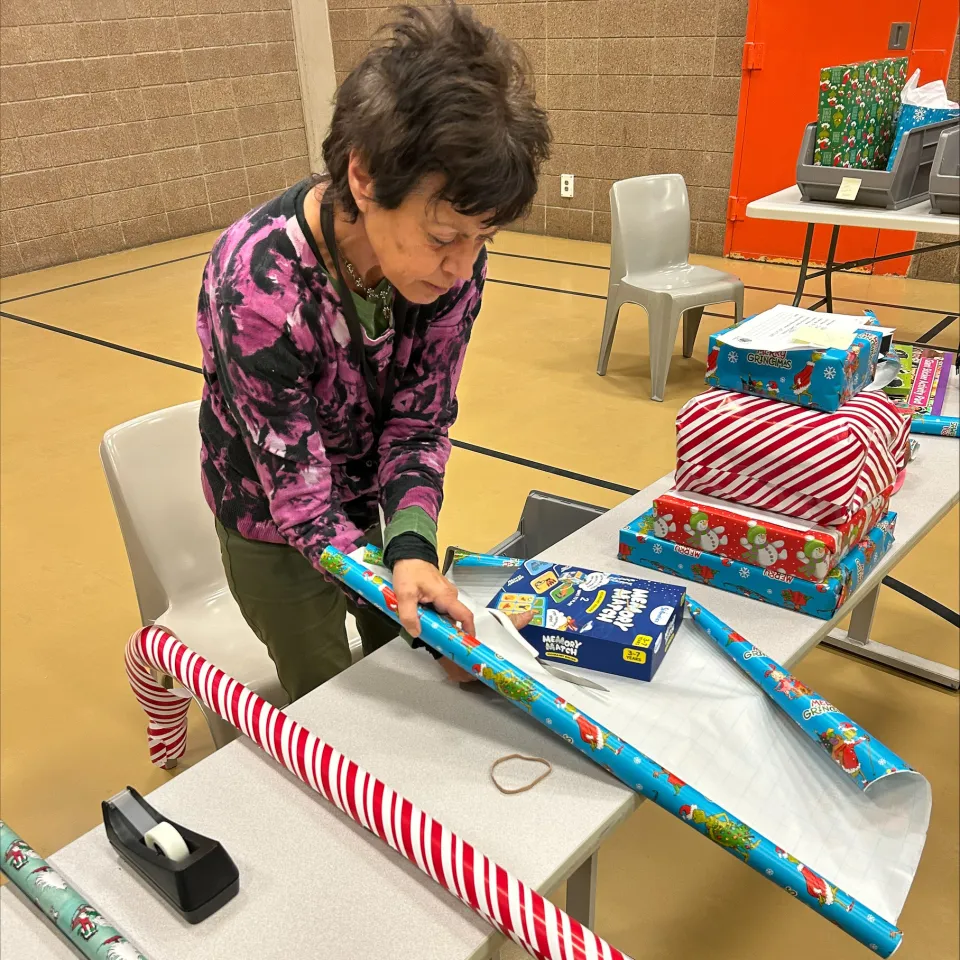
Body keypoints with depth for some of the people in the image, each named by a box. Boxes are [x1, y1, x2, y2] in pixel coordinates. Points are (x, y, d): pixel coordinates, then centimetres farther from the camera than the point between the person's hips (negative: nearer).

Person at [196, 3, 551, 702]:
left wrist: (412, 548, -33)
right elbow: (300, 499, -30)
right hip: (276, 527, -4)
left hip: (381, 502, 4)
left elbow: (420, 421, -16)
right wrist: (401, 593, -43)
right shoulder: (256, 287, -37)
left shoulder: (452, 258, -23)